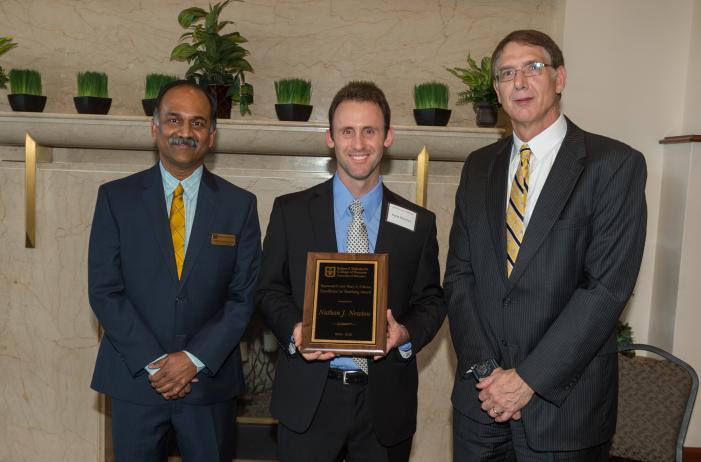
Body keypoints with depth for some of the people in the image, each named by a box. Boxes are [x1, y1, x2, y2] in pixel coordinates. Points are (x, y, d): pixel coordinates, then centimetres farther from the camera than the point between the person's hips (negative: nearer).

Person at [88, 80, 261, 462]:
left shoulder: (239, 204, 0)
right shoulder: (116, 197, 0)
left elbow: (245, 294, -2)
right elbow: (104, 290, -4)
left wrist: (195, 359, -11)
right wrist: (152, 362, -11)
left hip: (210, 380, 0)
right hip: (134, 378, 0)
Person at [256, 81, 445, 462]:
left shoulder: (418, 223, 2)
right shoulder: (290, 211, 0)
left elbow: (431, 301, 6)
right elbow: (269, 290, 4)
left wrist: (407, 333, -14)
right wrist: (294, 328, -15)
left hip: (386, 404, 1)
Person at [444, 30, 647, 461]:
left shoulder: (616, 164, -7)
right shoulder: (479, 167, 7)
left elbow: (608, 287, -14)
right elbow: (459, 274, 3)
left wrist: (528, 378, -15)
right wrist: (484, 368, -7)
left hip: (564, 401, -3)